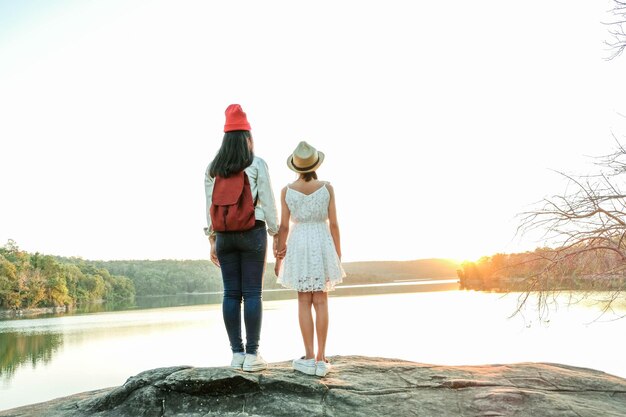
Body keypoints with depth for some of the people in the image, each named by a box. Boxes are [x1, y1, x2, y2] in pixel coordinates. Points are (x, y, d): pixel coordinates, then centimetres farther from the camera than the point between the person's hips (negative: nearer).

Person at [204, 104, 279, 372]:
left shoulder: (212, 168, 8)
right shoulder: (257, 164, -3)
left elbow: (209, 207, 8)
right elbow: (268, 202, -5)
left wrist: (212, 241, 14)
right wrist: (275, 235, 3)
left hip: (224, 234, 4)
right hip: (253, 233, -3)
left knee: (231, 293, 6)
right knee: (253, 293, -1)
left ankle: (237, 353, 8)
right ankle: (252, 355, 0)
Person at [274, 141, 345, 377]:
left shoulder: (287, 191, -2)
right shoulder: (327, 188, -3)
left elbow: (284, 227, -2)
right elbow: (333, 224, -3)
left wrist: (278, 257, 6)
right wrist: (338, 255, 6)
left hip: (298, 246, 0)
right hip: (322, 246, 0)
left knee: (304, 302, 5)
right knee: (321, 301, 4)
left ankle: (310, 359, 3)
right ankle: (321, 359, 2)